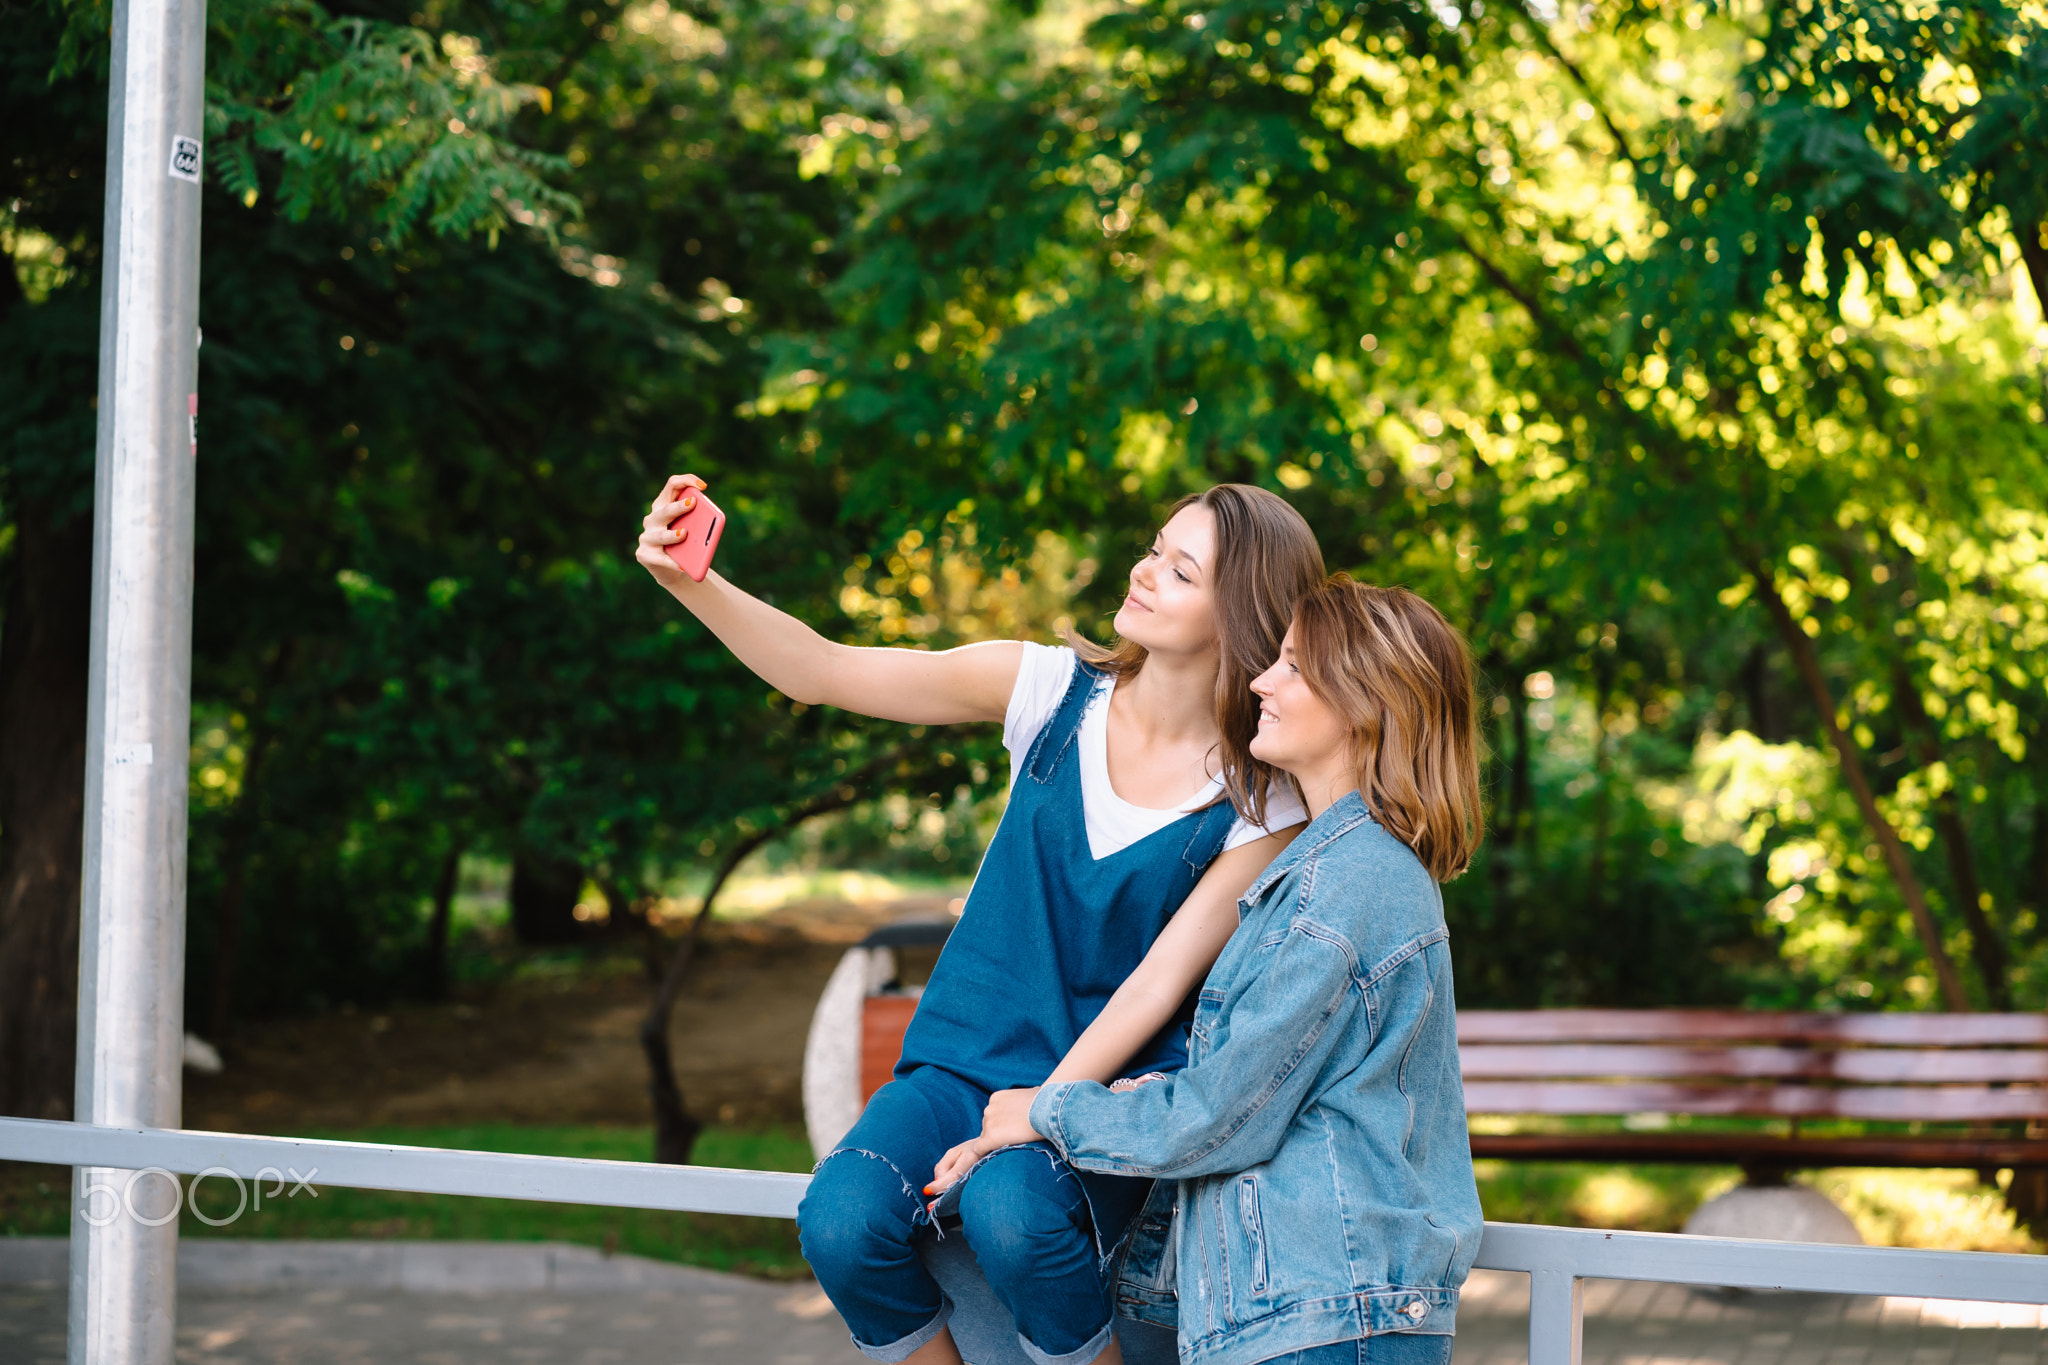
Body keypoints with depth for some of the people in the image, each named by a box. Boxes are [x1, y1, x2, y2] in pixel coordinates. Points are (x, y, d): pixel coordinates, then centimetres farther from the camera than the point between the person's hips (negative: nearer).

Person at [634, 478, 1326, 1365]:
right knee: (840, 1223, -26)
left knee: (1009, 1215, -35)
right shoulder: (1057, 692, -2)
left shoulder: (1265, 802, -8)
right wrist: (689, 581, -20)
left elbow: (1162, 980, -12)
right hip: (966, 1060, 3)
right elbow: (822, 673, -5)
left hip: (1111, 1088, -3)